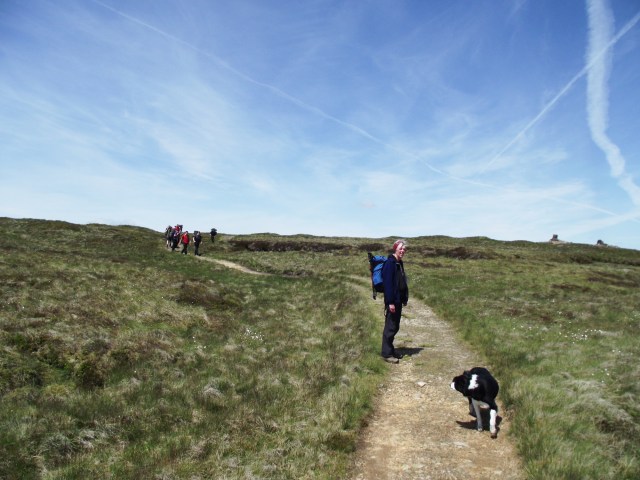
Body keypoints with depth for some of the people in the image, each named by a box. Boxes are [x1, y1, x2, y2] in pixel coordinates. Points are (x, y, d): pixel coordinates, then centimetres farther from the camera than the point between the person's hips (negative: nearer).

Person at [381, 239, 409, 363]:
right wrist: (390, 302, -22)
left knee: (395, 327, 16)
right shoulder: (390, 263, -15)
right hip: (392, 301, -9)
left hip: (398, 300, 9)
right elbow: (387, 283, -20)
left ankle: (391, 350, 27)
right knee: (390, 327, -2)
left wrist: (404, 299, 16)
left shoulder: (399, 263, 13)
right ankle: (386, 354, 6)